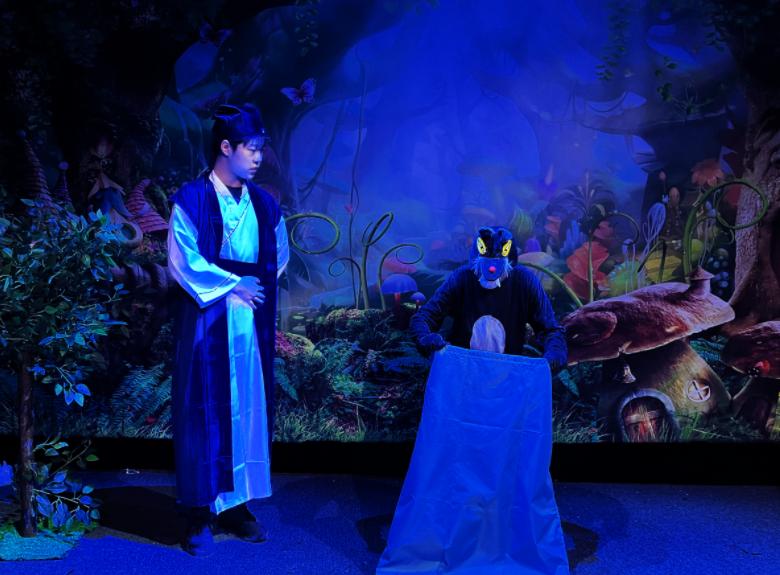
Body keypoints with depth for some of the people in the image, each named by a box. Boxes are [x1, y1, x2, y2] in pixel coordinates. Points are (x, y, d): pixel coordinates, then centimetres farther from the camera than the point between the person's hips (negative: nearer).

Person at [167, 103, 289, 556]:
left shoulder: (265, 204, 9)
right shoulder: (191, 200, -6)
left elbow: (280, 256, 19)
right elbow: (183, 261, -12)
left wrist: (260, 284, 4)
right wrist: (233, 284, -9)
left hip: (252, 323, 5)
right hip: (207, 321, -5)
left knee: (248, 409, 7)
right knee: (205, 411, -1)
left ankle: (237, 504, 18)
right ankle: (200, 514, 8)